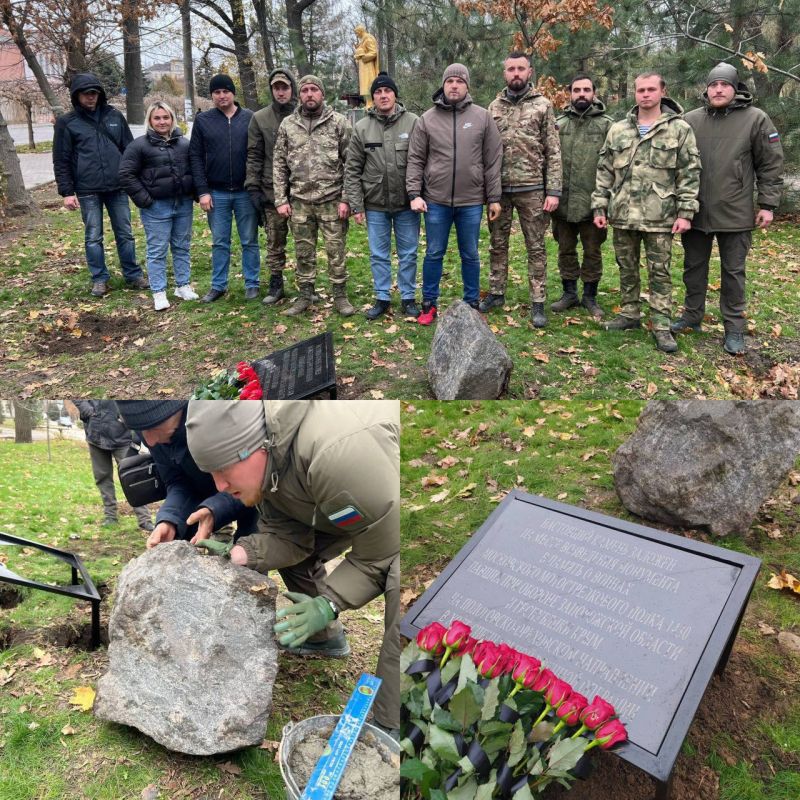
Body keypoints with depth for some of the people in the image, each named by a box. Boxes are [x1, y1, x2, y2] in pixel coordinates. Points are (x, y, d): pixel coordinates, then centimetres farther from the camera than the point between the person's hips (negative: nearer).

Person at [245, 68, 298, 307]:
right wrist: (253, 187, -3)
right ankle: (276, 285, 18)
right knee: (275, 242, 7)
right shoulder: (260, 118, 4)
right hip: (271, 191, 1)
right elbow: (253, 156, 4)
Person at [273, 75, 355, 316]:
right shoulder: (287, 125, 7)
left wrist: (346, 199, -10)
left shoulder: (339, 122, -1)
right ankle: (304, 296, 22)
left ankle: (340, 296, 15)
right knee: (303, 252, 10)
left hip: (332, 200, -2)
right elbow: (279, 164, 8)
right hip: (299, 201, 3)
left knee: (336, 251, 3)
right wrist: (281, 200, 1)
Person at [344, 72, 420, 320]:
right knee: (378, 255, 9)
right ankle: (382, 298, 21)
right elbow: (352, 170, 2)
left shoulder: (413, 123, -3)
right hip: (375, 205, 1)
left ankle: (408, 297, 20)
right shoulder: (362, 128, 1)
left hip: (407, 204, -1)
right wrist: (356, 205, -3)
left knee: (408, 254, 7)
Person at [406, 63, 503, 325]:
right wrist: (414, 193, -7)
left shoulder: (483, 117, 2)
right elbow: (416, 160, 3)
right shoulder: (427, 119, 2)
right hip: (436, 201, 0)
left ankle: (472, 304, 23)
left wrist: (494, 198, -1)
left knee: (470, 256, 10)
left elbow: (493, 160, 2)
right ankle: (429, 303, 21)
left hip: (471, 201, 0)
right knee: (434, 254, 8)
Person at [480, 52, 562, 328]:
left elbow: (553, 152, -2)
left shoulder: (542, 105, 0)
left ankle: (538, 303, 10)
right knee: (497, 244, 11)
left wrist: (554, 190, -9)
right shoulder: (494, 107, 8)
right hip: (499, 188, 3)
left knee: (536, 248, 3)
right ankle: (496, 293, 25)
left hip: (532, 189, -3)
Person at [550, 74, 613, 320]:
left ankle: (590, 296, 18)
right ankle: (569, 293, 25)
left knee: (592, 251, 6)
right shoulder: (558, 123, 8)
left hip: (592, 201, -2)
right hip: (563, 200, 3)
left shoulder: (606, 125, 1)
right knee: (566, 249, 11)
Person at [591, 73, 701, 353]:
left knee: (659, 272, 2)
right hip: (623, 214, 3)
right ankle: (629, 314, 27)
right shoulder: (618, 130, 9)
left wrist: (685, 212, -9)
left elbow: (690, 173, -2)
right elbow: (604, 172, 10)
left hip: (660, 216, -3)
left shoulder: (679, 129, 0)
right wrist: (599, 207, 4)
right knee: (627, 268, 13)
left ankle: (661, 325, 9)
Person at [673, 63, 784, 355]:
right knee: (694, 269, 13)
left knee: (733, 273, 5)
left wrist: (768, 204, -4)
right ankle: (692, 317, 28)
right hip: (695, 211, 3)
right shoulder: (690, 120, 4)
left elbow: (771, 165, 0)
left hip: (735, 213, -2)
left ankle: (734, 329, 13)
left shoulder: (756, 119, -2)